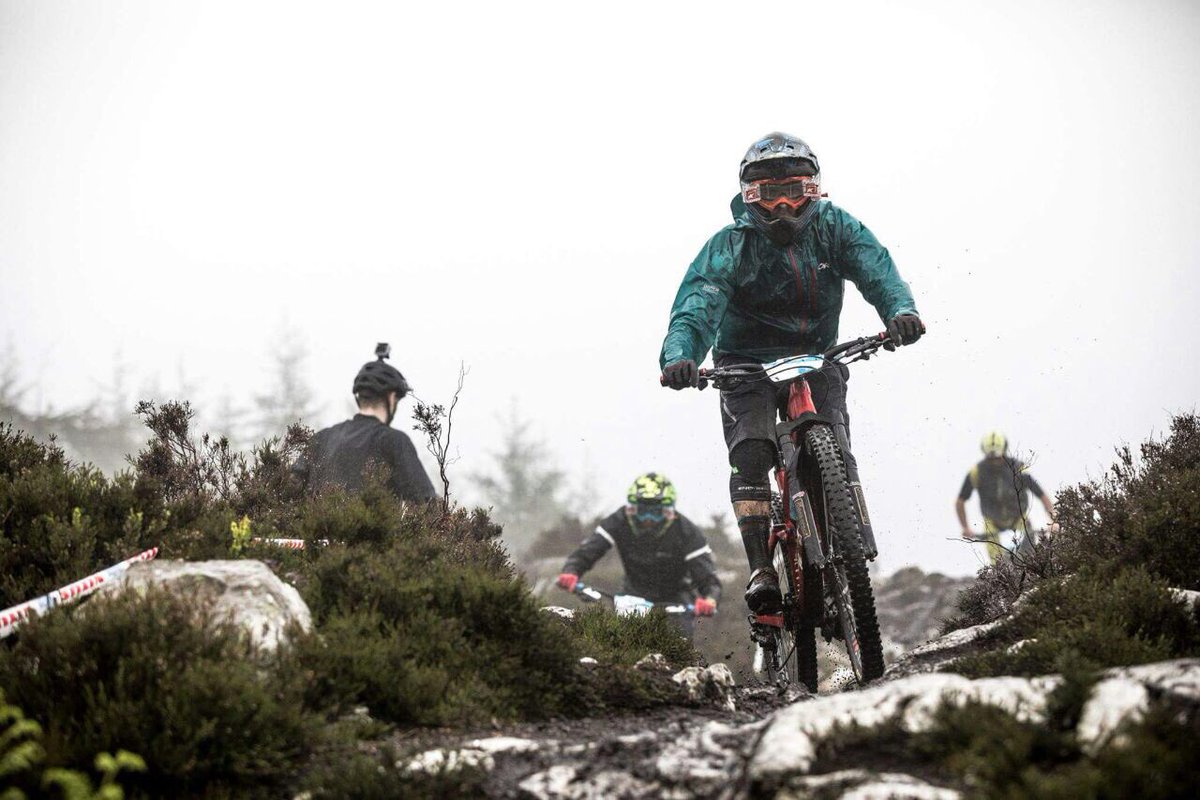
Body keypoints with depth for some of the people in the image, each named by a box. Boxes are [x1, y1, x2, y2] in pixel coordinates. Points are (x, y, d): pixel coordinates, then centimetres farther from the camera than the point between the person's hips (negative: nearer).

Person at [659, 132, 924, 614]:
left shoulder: (834, 229, -8)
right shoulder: (730, 247, -15)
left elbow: (875, 268, -24)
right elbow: (697, 305, -29)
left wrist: (900, 310, -48)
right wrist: (678, 356, -52)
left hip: (816, 360, 2)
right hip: (748, 366, -2)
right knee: (751, 453, -23)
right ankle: (760, 570, -25)